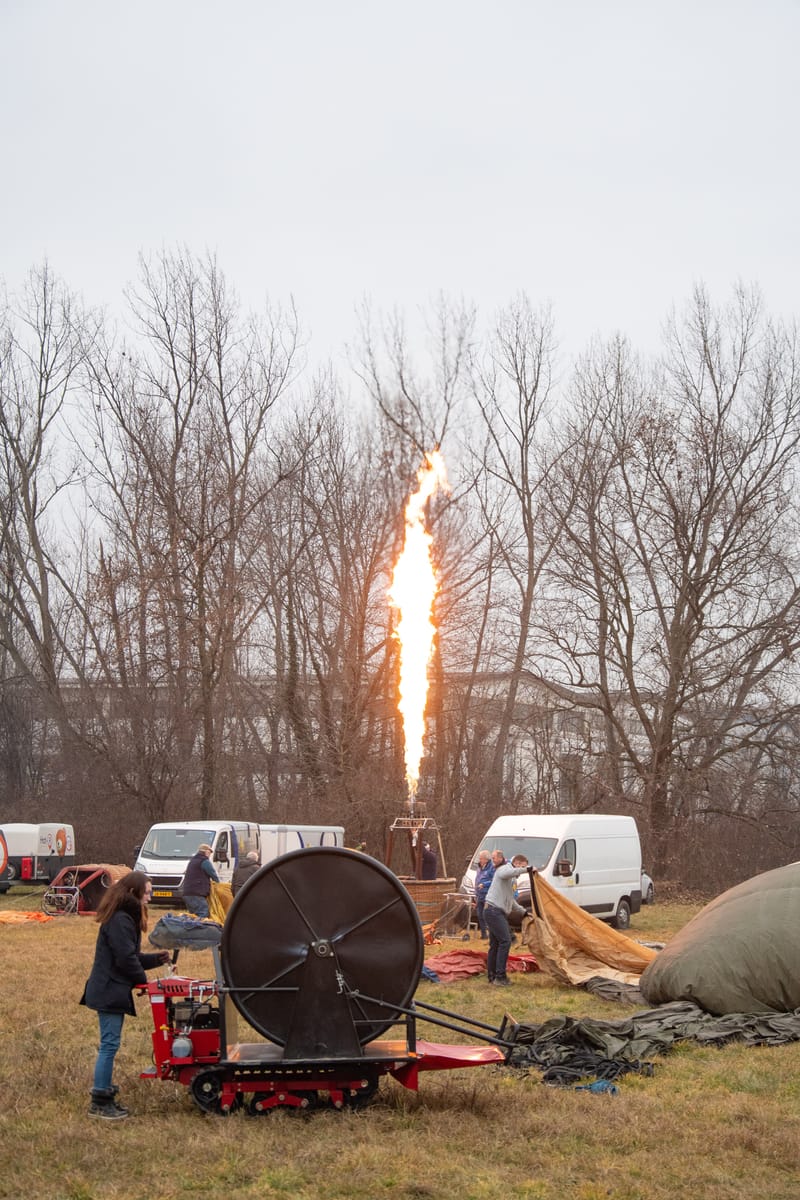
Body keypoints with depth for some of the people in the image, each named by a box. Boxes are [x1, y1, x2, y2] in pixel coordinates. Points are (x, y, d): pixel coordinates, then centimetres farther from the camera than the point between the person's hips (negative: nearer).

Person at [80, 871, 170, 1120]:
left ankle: (105, 1093, 23)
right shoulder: (120, 920, -18)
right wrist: (143, 980, -5)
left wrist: (156, 959, 9)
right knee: (110, 1044, -8)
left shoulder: (124, 917, 16)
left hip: (111, 991, 11)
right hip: (109, 992, -11)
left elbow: (132, 956, 20)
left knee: (109, 1044, 15)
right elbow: (126, 959, -20)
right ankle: (100, 1102, -4)